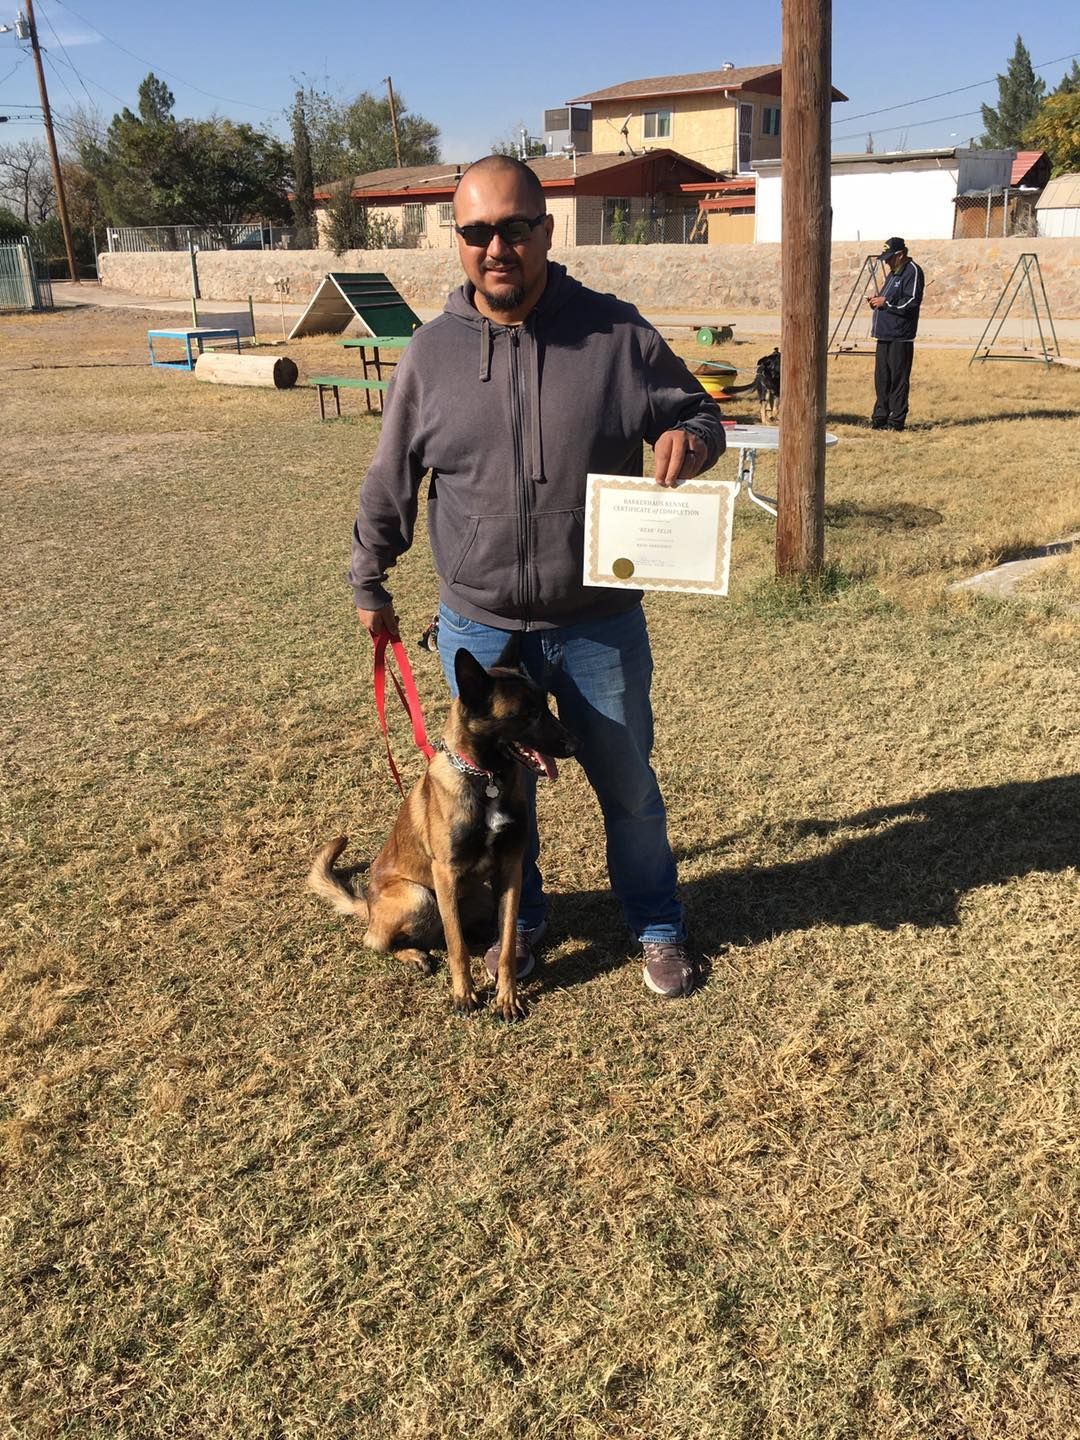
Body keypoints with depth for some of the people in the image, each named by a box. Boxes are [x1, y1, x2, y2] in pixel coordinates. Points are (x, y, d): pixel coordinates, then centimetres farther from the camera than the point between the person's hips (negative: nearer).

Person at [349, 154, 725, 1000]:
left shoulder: (616, 334, -6)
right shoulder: (432, 353, -2)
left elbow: (700, 415, 4)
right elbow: (389, 486, 7)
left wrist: (691, 440, -20)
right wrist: (369, 582, 13)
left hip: (601, 624, -1)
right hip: (480, 629, 1)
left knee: (629, 788, 15)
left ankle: (658, 927, 38)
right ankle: (519, 921, 42)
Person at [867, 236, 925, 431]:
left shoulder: (912, 272, -8)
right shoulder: (893, 273, 21)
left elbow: (912, 302, -17)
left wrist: (885, 302, -15)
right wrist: (877, 302, 10)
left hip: (900, 337, -9)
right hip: (884, 335, 9)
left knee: (898, 379, -6)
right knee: (881, 378, 10)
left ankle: (897, 420, -3)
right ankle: (880, 417, 16)